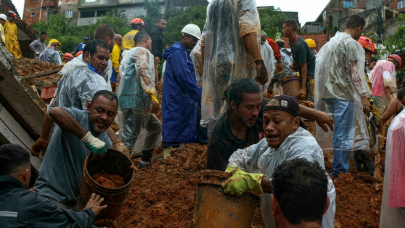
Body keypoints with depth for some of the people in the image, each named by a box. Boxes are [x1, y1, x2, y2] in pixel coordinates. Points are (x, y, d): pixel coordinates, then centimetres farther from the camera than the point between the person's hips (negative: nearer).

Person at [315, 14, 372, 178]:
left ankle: (338, 168, 19)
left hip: (329, 92, 9)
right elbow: (356, 73, -14)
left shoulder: (332, 41, 18)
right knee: (343, 134, -4)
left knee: (339, 132, 14)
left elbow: (321, 67, 18)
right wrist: (364, 96, -12)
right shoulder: (351, 43, -8)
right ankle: (340, 170, 0)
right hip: (344, 94, -9)